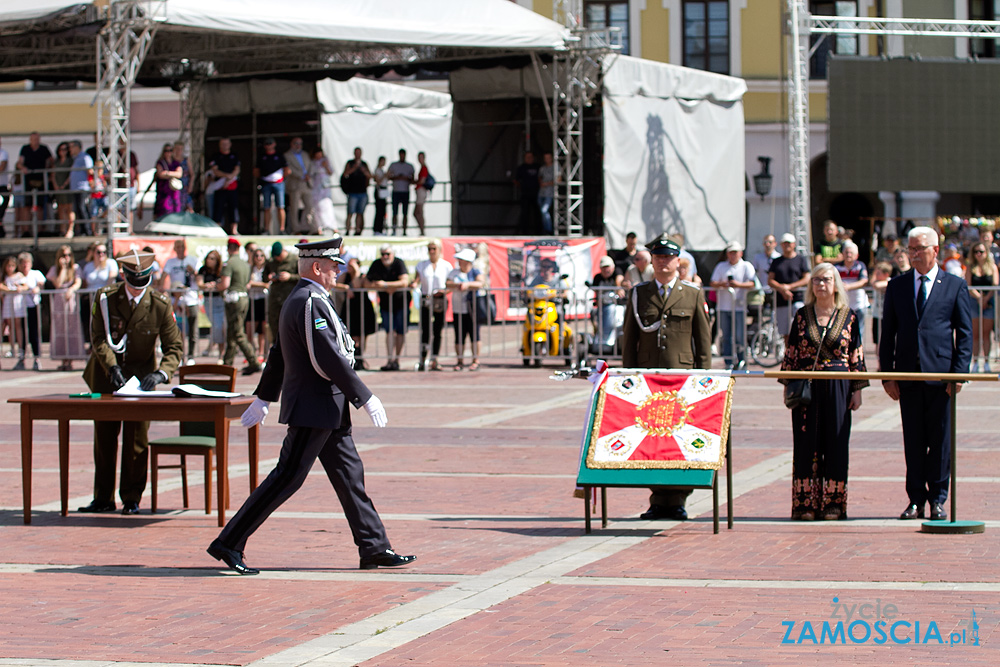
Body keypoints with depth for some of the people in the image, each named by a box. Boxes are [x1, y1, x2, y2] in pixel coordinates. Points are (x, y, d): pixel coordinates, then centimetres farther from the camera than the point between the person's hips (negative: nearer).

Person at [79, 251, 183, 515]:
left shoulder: (160, 305, -11)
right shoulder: (105, 299, -9)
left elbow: (174, 346, -9)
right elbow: (99, 338, -9)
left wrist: (160, 374, -26)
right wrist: (112, 367, -24)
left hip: (141, 375, -1)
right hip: (106, 374, 1)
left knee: (137, 438, -5)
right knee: (104, 436, 5)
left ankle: (132, 499, 5)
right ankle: (103, 498, 14)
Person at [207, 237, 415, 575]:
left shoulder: (298, 300, 15)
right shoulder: (310, 303, -18)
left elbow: (278, 354, 22)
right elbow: (329, 359, -24)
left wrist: (263, 398, 29)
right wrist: (366, 398, -20)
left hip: (327, 410, 11)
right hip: (315, 409, -11)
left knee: (350, 476, 11)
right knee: (287, 478, -8)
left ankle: (374, 548, 15)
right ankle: (229, 543, -5)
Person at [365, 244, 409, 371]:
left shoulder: (399, 263, -12)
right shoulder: (376, 264, -2)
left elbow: (404, 282, -23)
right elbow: (366, 283, -3)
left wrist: (385, 284, -25)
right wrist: (385, 288, -15)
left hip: (401, 300, -2)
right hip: (385, 302, 2)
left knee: (400, 331, -1)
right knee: (389, 331, -3)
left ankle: (396, 359, 8)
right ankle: (390, 360, -5)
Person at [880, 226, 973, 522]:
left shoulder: (955, 285, 4)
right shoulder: (897, 285, 10)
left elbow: (965, 333, 3)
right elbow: (888, 332, 10)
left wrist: (959, 372, -7)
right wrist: (887, 374, 2)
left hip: (941, 373, -2)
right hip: (908, 374, 2)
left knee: (941, 439, 2)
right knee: (913, 440, 5)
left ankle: (938, 499, 11)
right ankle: (916, 500, 12)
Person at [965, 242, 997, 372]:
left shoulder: (992, 267, 7)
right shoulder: (970, 267, 6)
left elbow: (995, 285, -1)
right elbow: (968, 286, -2)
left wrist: (986, 298, -13)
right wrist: (979, 298, -14)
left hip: (989, 301, 0)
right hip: (974, 301, 0)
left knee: (986, 333, 0)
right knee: (975, 334, -1)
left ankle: (986, 362, 1)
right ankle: (975, 362, 0)